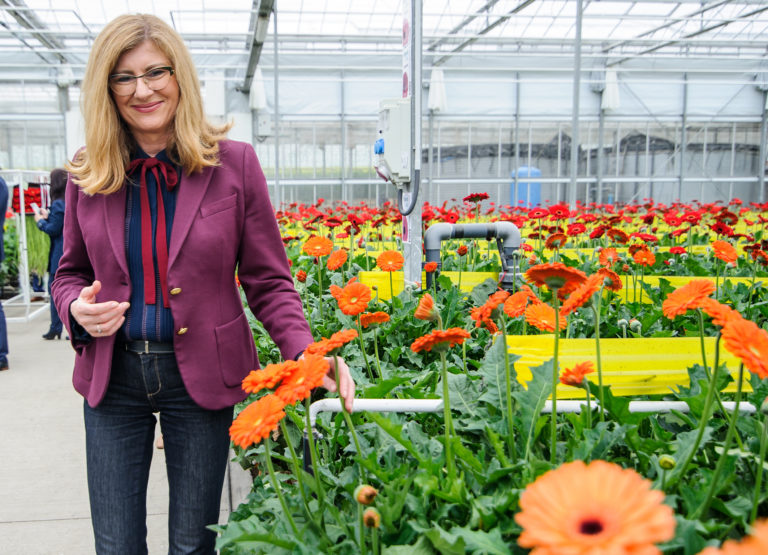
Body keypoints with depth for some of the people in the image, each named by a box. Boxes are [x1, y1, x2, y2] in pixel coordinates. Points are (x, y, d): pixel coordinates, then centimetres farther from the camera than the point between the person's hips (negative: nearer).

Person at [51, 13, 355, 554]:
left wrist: (307, 353, -22)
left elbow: (268, 280, -5)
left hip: (201, 376, -2)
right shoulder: (88, 173, 0)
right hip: (113, 375, 2)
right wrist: (78, 308, -12)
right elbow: (71, 272, 12)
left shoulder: (233, 162, -7)